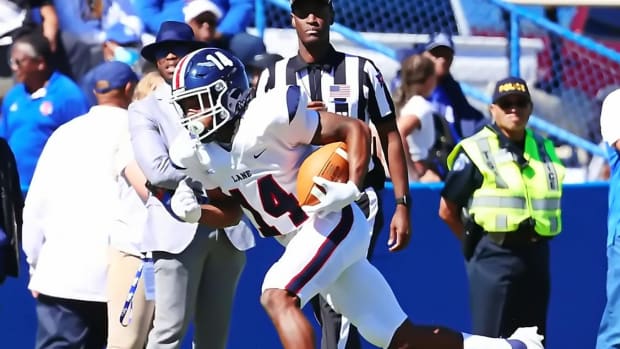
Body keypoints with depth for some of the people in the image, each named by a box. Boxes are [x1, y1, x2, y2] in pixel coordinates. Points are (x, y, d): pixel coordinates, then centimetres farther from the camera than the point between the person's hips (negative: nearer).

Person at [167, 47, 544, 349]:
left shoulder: (268, 115, -20)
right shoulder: (194, 154, 2)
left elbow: (356, 129, -14)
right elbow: (232, 210, 17)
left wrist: (352, 189, -26)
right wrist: (195, 212, -4)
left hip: (333, 224, -8)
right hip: (302, 239, 8)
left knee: (279, 297, -29)